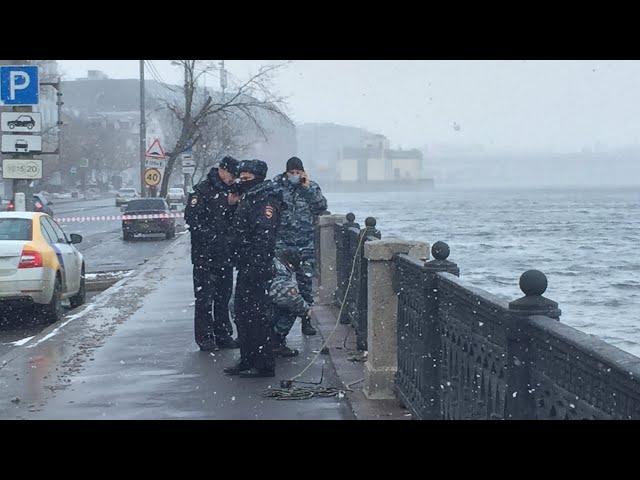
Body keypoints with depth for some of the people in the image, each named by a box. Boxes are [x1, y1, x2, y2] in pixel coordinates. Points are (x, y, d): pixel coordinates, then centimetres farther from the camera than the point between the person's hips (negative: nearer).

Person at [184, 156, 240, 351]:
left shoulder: (230, 192, 15)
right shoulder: (202, 190, -6)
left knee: (223, 298, 11)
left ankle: (223, 335, 18)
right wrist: (210, 236, -18)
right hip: (204, 255, -7)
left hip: (225, 255, 7)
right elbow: (191, 217, -14)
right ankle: (205, 338, 0)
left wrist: (233, 205, -2)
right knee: (204, 298, -4)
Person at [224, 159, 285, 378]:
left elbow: (264, 236, -23)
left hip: (257, 267, -11)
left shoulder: (265, 200, -14)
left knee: (256, 315, -7)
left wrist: (257, 266, -27)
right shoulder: (248, 198, 17)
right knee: (242, 313, 15)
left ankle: (264, 365, -3)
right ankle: (248, 361, 23)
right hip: (246, 266, 11)